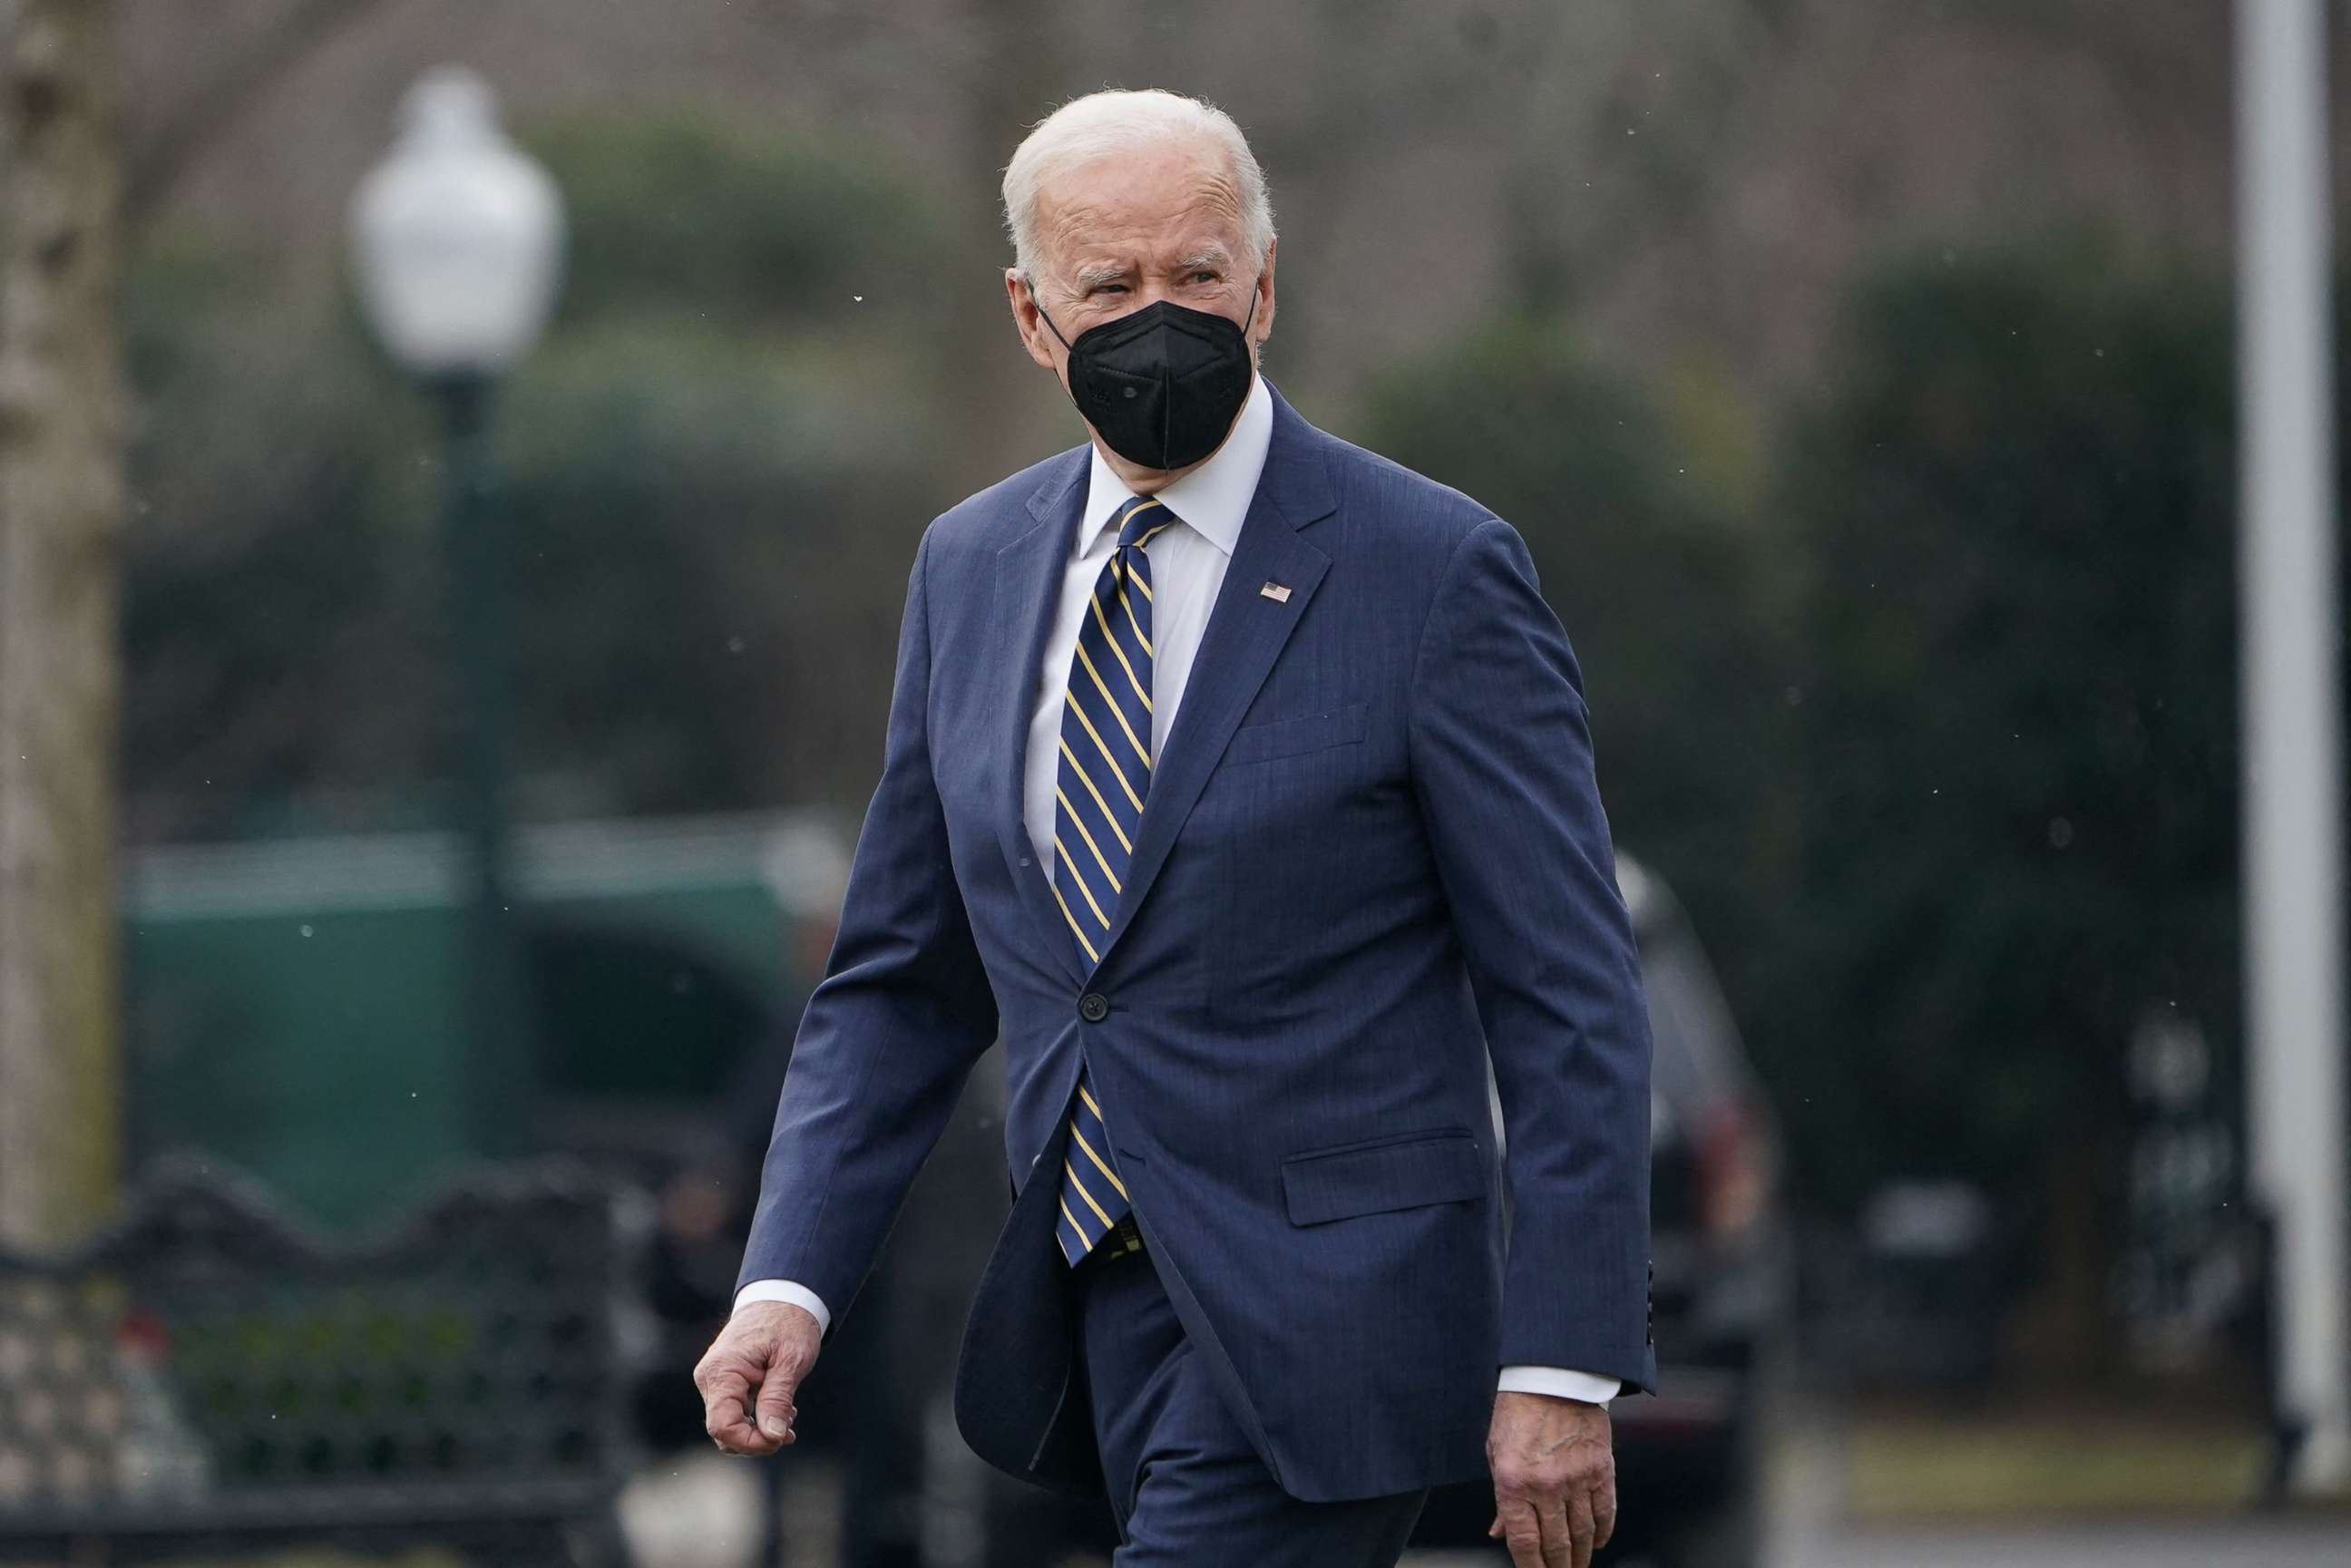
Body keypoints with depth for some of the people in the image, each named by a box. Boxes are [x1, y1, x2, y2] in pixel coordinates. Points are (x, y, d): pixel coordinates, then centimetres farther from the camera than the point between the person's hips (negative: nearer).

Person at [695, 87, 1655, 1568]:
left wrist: (1560, 1370, -15)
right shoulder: (972, 568, 9)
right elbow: (904, 978, 14)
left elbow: (1569, 1000, -9)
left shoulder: (1434, 569, -8)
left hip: (1321, 1326, -6)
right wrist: (791, 1279, 0)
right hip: (1091, 1312, 6)